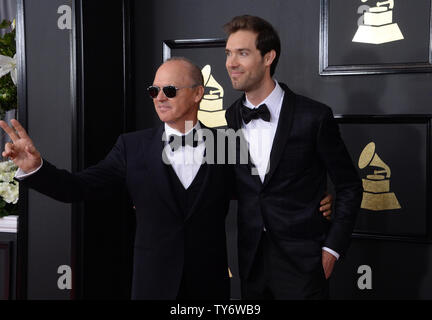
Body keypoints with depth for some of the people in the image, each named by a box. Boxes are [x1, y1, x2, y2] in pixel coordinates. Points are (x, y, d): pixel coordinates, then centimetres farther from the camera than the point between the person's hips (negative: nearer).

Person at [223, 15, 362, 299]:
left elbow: (349, 187, -2)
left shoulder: (314, 117, -9)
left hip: (302, 262, -4)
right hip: (251, 261, 4)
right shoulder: (229, 119, 3)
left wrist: (332, 248, -6)